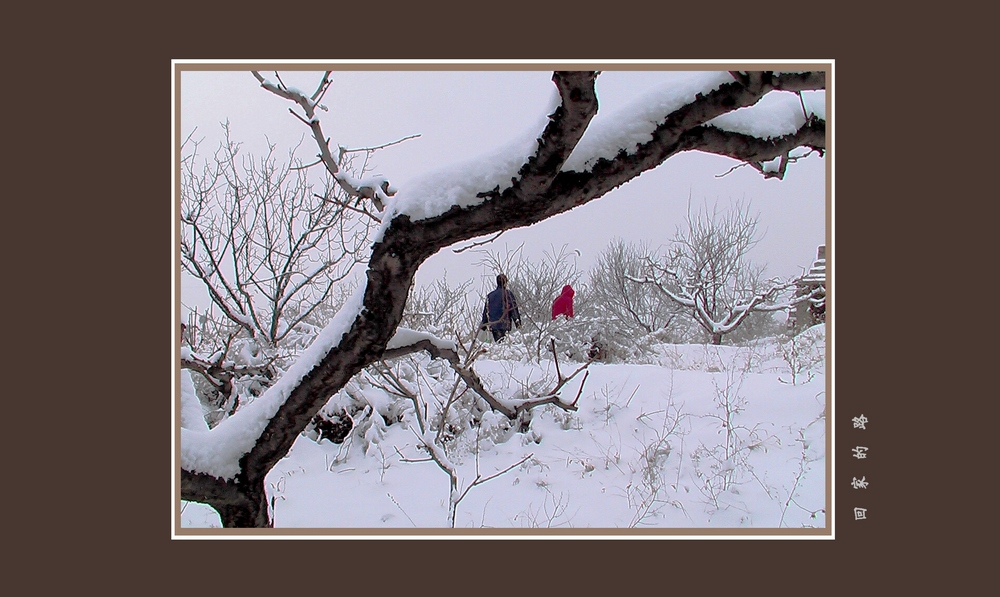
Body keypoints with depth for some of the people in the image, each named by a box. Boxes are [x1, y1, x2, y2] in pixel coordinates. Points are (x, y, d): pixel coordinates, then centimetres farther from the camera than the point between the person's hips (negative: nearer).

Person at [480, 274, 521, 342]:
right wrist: (518, 323, -1)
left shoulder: (490, 295, 14)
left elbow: (485, 311, 17)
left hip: (493, 325, 5)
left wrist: (483, 325, 22)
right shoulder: (508, 294, -2)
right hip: (504, 325, -5)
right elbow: (514, 309, -4)